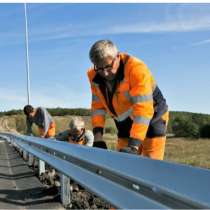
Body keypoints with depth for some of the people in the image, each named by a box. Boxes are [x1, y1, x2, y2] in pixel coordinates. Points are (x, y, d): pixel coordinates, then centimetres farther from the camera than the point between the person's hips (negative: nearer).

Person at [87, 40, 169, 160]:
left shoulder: (136, 68, -32)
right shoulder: (95, 76, -12)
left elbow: (143, 109, -36)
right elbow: (98, 105, -6)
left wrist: (133, 146, -41)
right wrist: (98, 136, -17)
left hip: (151, 117, -5)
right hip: (126, 122, 6)